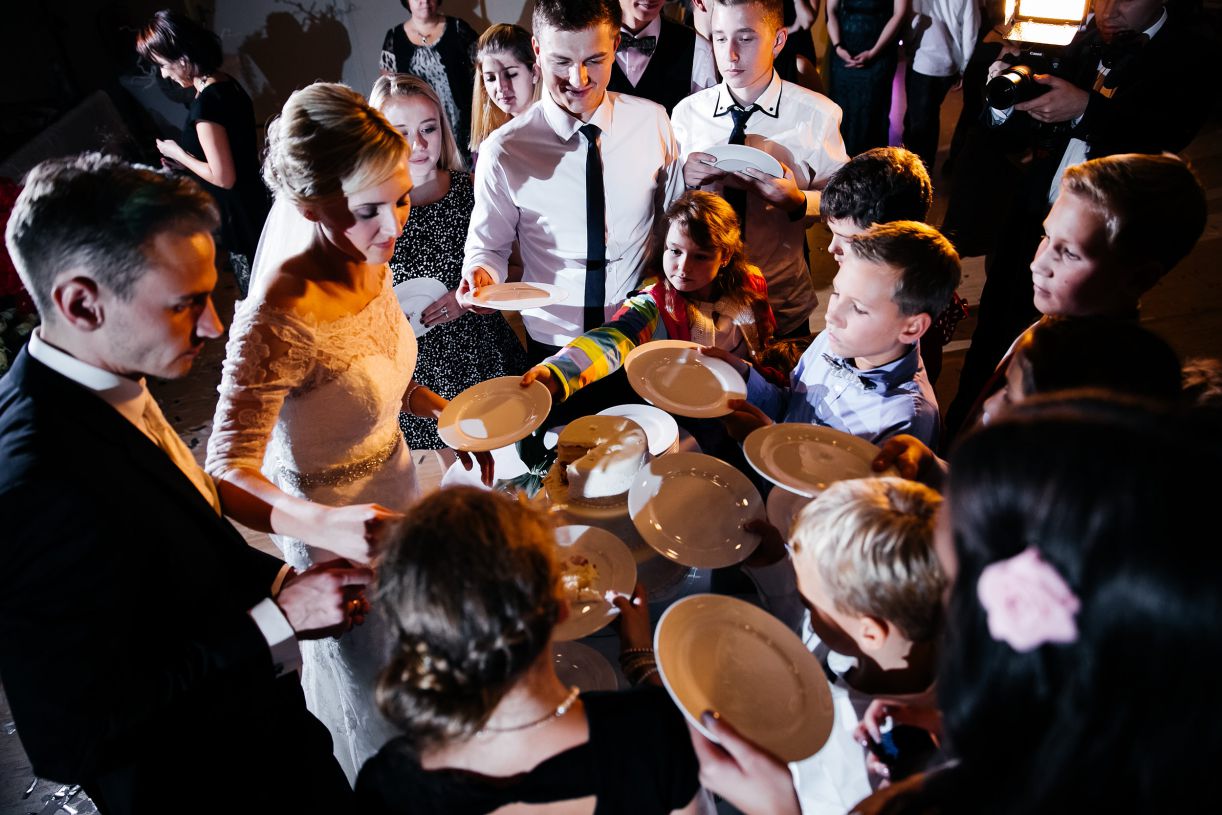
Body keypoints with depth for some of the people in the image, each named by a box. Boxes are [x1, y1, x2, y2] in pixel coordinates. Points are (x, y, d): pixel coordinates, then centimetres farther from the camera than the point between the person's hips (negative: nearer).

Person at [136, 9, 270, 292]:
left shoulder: (205, 105, -25)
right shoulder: (224, 82, 3)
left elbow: (224, 178, -23)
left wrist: (178, 154, -9)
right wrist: (186, 160, 8)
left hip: (238, 211, -9)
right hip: (252, 199, 9)